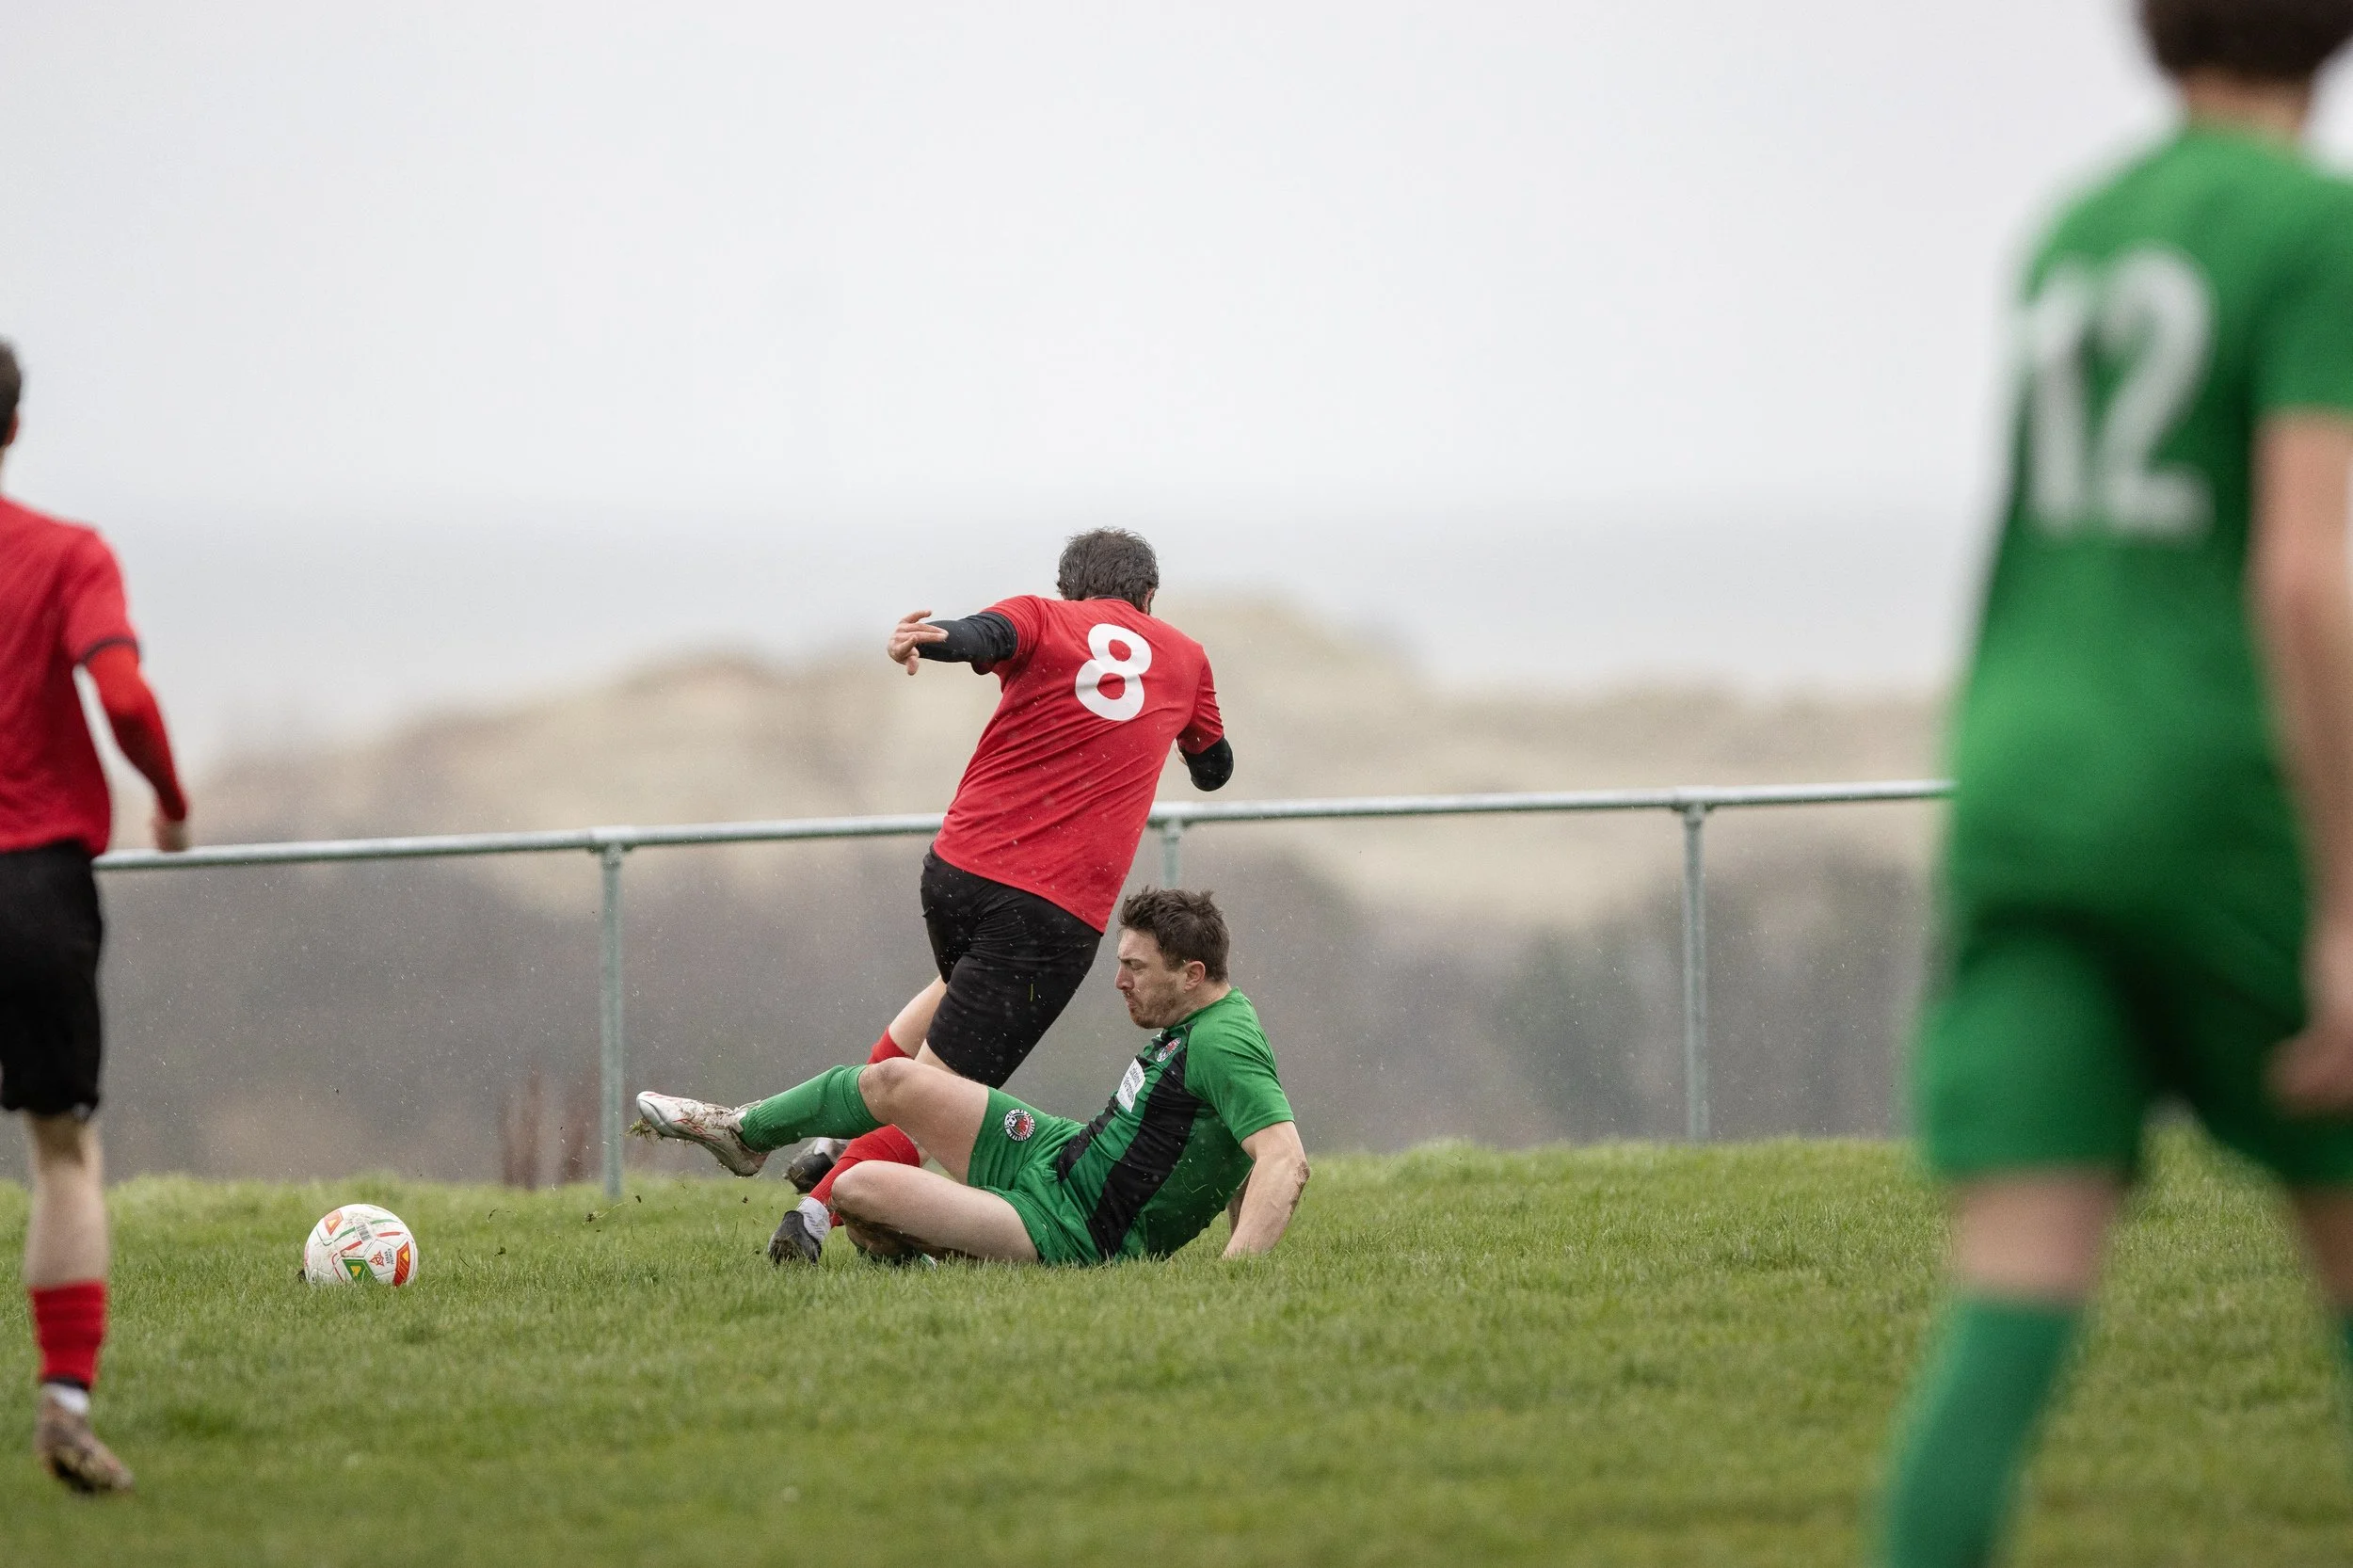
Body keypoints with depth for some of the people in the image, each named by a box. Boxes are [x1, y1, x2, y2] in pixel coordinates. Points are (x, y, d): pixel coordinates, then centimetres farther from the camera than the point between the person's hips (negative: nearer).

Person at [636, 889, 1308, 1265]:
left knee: (859, 1189, -18)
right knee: (892, 1081, 13)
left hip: (1070, 1227, -10)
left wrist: (1235, 1269, -47)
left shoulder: (1223, 1045, -24)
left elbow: (1288, 1162, -37)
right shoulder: (1191, 1026, 6)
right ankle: (741, 1132, 38)